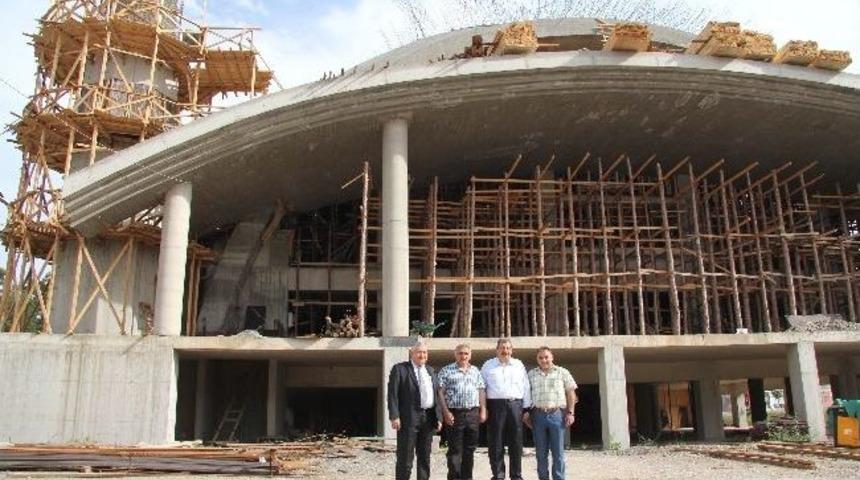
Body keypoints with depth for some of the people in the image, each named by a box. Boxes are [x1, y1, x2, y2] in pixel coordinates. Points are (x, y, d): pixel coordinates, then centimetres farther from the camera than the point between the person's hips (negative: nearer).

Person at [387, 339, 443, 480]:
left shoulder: (430, 370, 16)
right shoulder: (399, 369, -3)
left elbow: (437, 395, 14)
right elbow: (392, 394, -9)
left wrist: (438, 417, 8)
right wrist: (394, 416, -17)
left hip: (428, 418, 6)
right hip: (408, 418, -5)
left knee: (425, 457, 12)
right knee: (405, 456, -1)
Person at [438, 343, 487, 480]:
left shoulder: (476, 371, 15)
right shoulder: (446, 371, 1)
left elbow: (481, 392, 14)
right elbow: (440, 392, -4)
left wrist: (483, 410, 5)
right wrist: (446, 412, -12)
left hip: (473, 413, 4)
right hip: (455, 414, -4)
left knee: (470, 448, 10)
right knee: (455, 449, -2)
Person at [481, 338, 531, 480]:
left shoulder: (519, 365, 12)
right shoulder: (488, 365, 8)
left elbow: (526, 387, 11)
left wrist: (527, 408, 6)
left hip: (515, 405, 2)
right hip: (495, 406, -1)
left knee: (516, 442, 5)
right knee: (496, 443, 1)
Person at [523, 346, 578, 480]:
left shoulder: (562, 372, 6)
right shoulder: (531, 374, 11)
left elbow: (571, 393, 5)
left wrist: (570, 412, -2)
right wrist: (526, 413, 3)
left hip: (557, 414, -2)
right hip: (538, 415, 2)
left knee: (558, 452, 1)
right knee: (541, 452, 7)